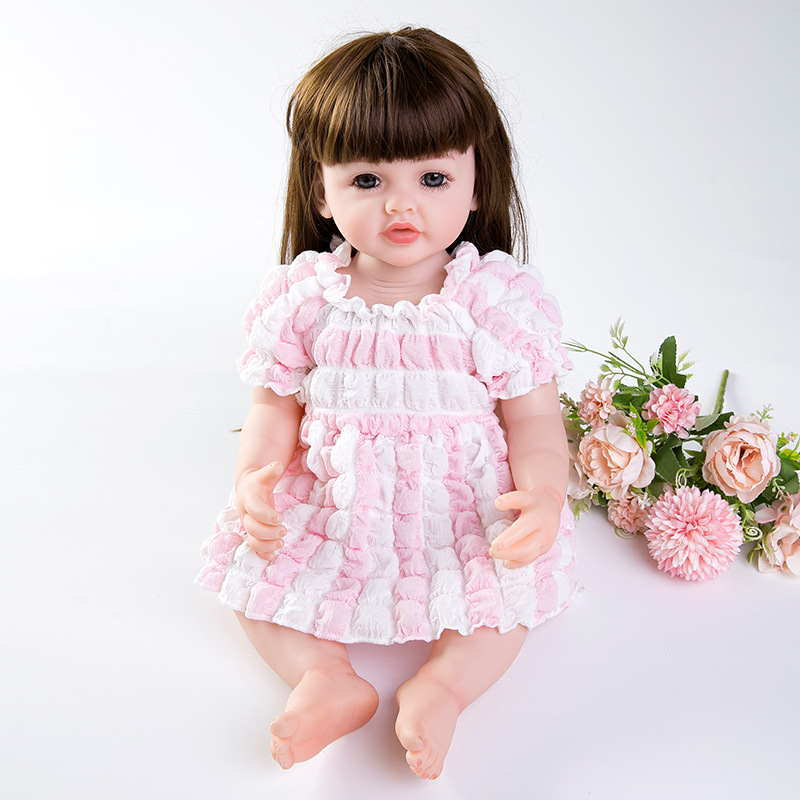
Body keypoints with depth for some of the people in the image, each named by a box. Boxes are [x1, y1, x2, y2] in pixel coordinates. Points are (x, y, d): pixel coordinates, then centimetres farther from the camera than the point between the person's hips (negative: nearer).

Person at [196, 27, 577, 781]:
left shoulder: (500, 299, -13)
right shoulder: (303, 298, -8)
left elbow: (535, 422, -8)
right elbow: (276, 406, 2)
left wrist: (543, 496, -28)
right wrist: (255, 478, -17)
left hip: (463, 513, -1)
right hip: (334, 508, 2)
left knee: (513, 577, -19)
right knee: (250, 562, -8)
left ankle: (441, 684, -11)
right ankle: (326, 677, -7)